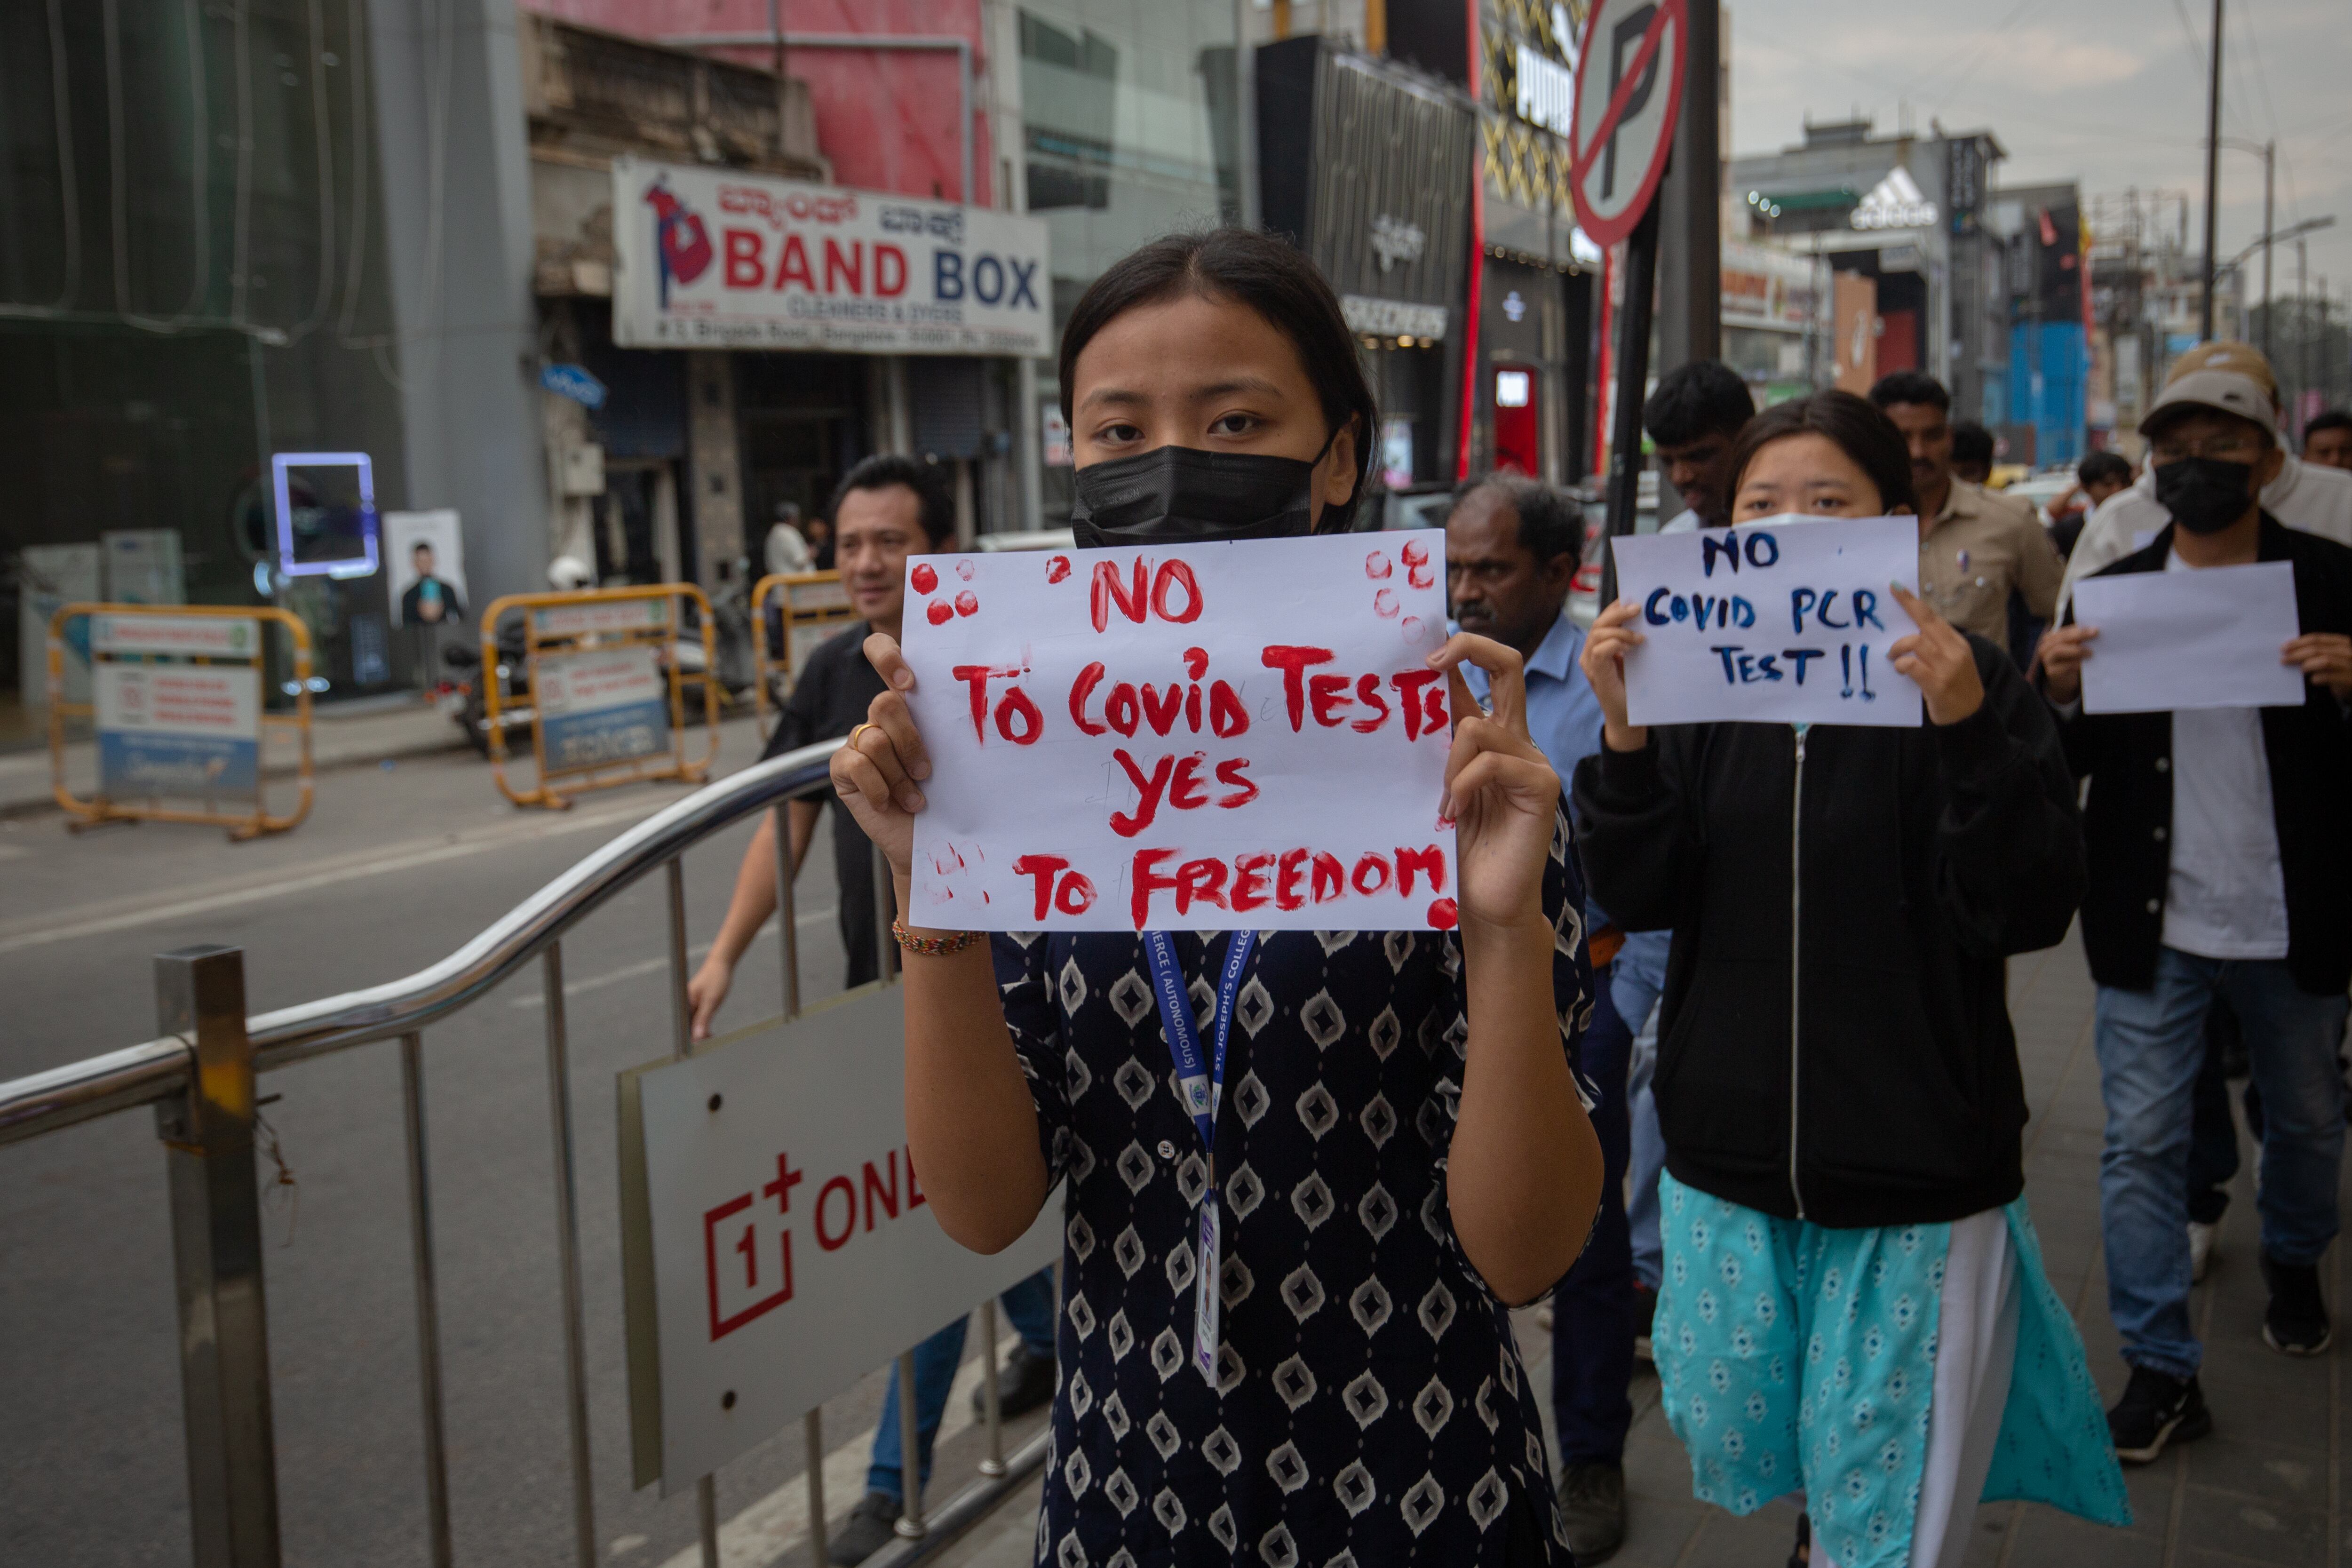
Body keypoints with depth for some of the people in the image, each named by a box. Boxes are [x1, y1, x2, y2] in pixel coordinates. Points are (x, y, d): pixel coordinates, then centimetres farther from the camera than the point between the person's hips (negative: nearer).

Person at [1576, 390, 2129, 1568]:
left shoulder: (1968, 686, -7)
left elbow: (2026, 913, -14)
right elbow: (1639, 897, -3)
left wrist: (1967, 731, -28)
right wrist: (1624, 734, -18)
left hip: (1916, 1187, -3)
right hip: (1727, 1163, 4)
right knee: (1731, 1451, 19)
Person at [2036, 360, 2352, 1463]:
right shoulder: (2112, 591, 3)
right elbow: (2073, 764, 2)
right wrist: (2059, 696, -18)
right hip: (2154, 925, 0)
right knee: (2143, 1142, 0)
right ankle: (2162, 1370, 10)